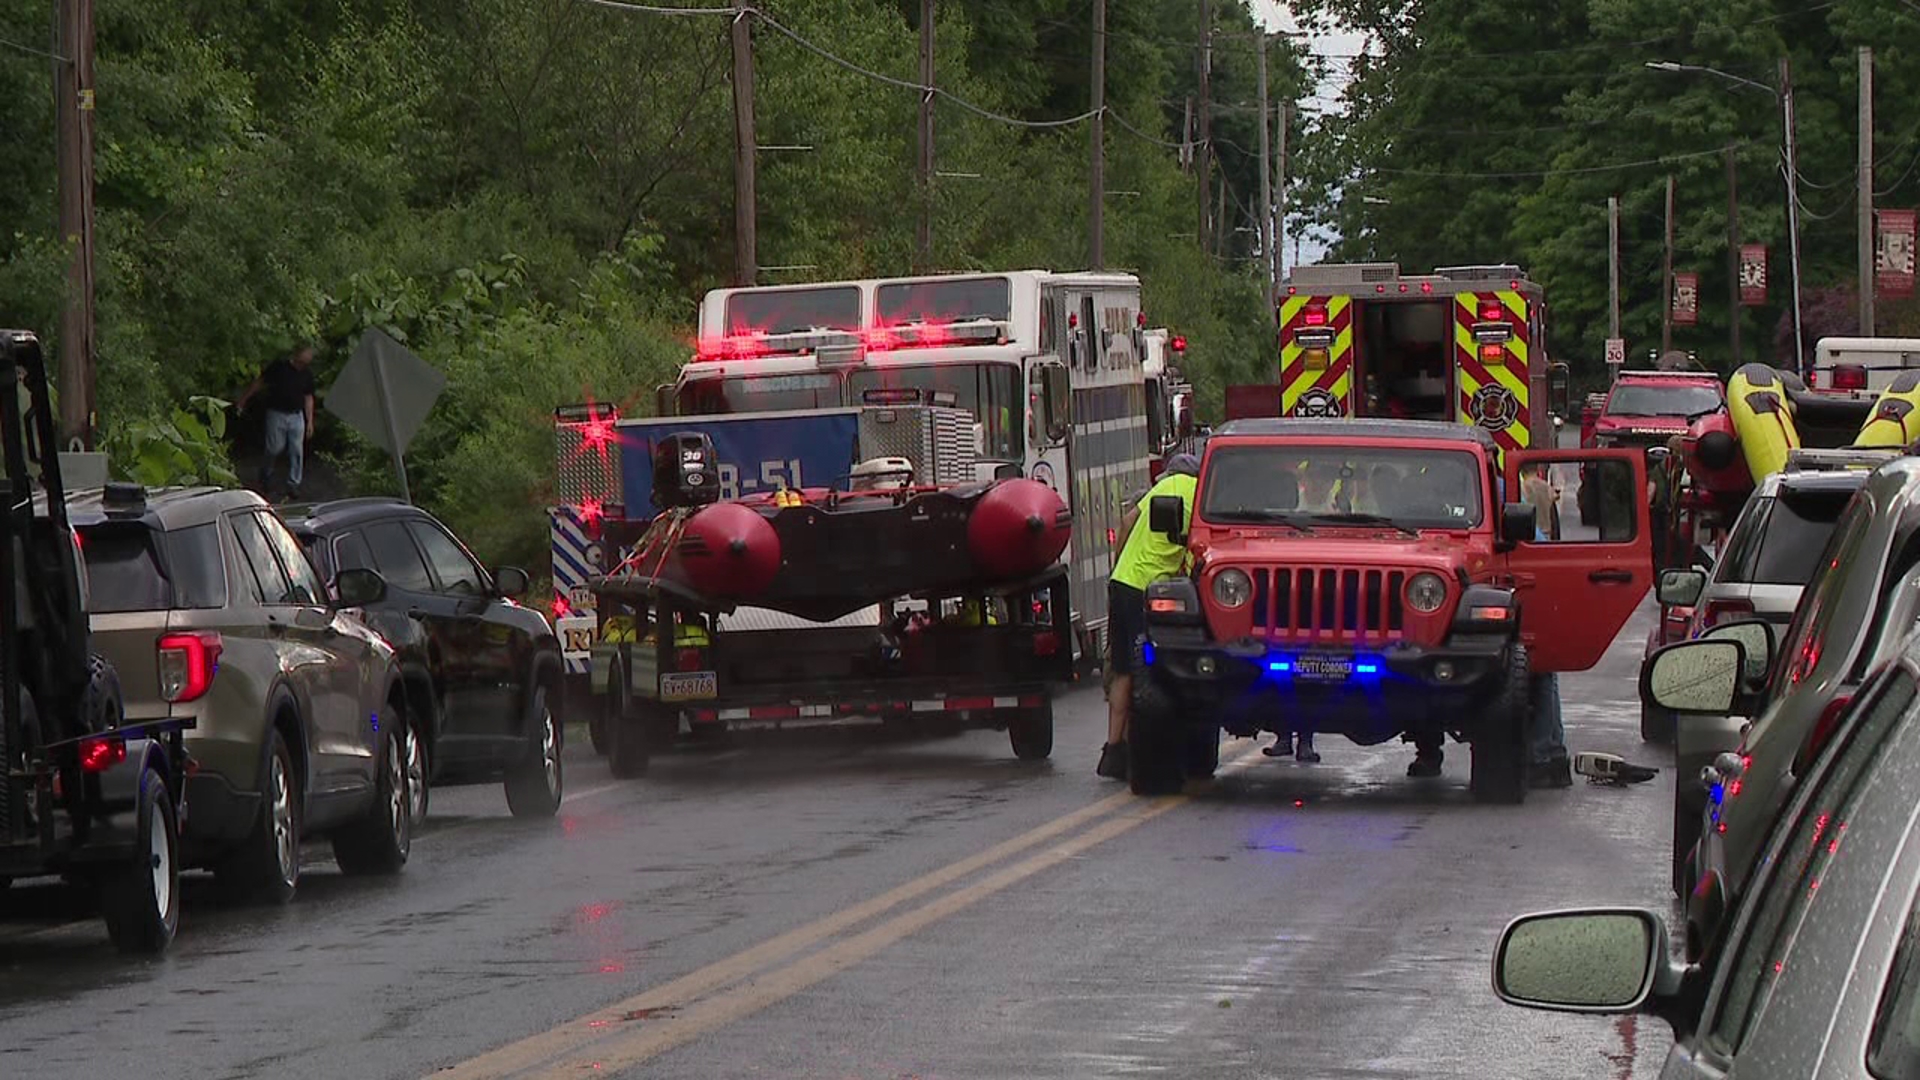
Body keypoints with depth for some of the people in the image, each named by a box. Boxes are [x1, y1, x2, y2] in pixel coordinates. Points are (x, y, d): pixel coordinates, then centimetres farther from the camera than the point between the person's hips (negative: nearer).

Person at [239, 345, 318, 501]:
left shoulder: (307, 374, 3)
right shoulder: (279, 366, -8)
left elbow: (308, 398, 11)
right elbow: (260, 382, -1)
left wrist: (310, 421, 7)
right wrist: (244, 399, 2)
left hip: (296, 416, 3)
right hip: (277, 413, -3)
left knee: (297, 451, -2)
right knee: (275, 449, -3)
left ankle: (293, 485, 6)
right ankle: (265, 480, 19)